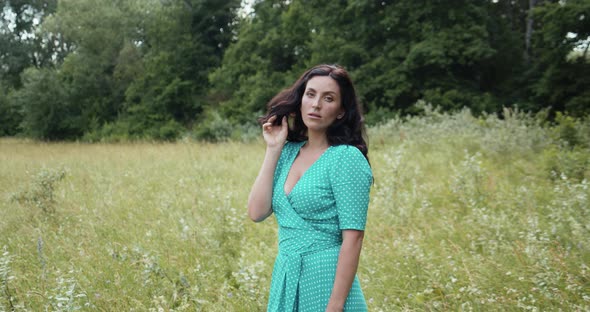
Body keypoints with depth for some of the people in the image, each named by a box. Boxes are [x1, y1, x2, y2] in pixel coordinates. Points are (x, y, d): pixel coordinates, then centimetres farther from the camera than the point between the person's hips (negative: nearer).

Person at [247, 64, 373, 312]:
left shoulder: (347, 157, -12)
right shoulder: (288, 152, 5)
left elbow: (353, 238, -16)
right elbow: (257, 213, -3)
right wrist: (273, 150, -3)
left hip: (326, 282, -6)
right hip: (285, 281, 6)